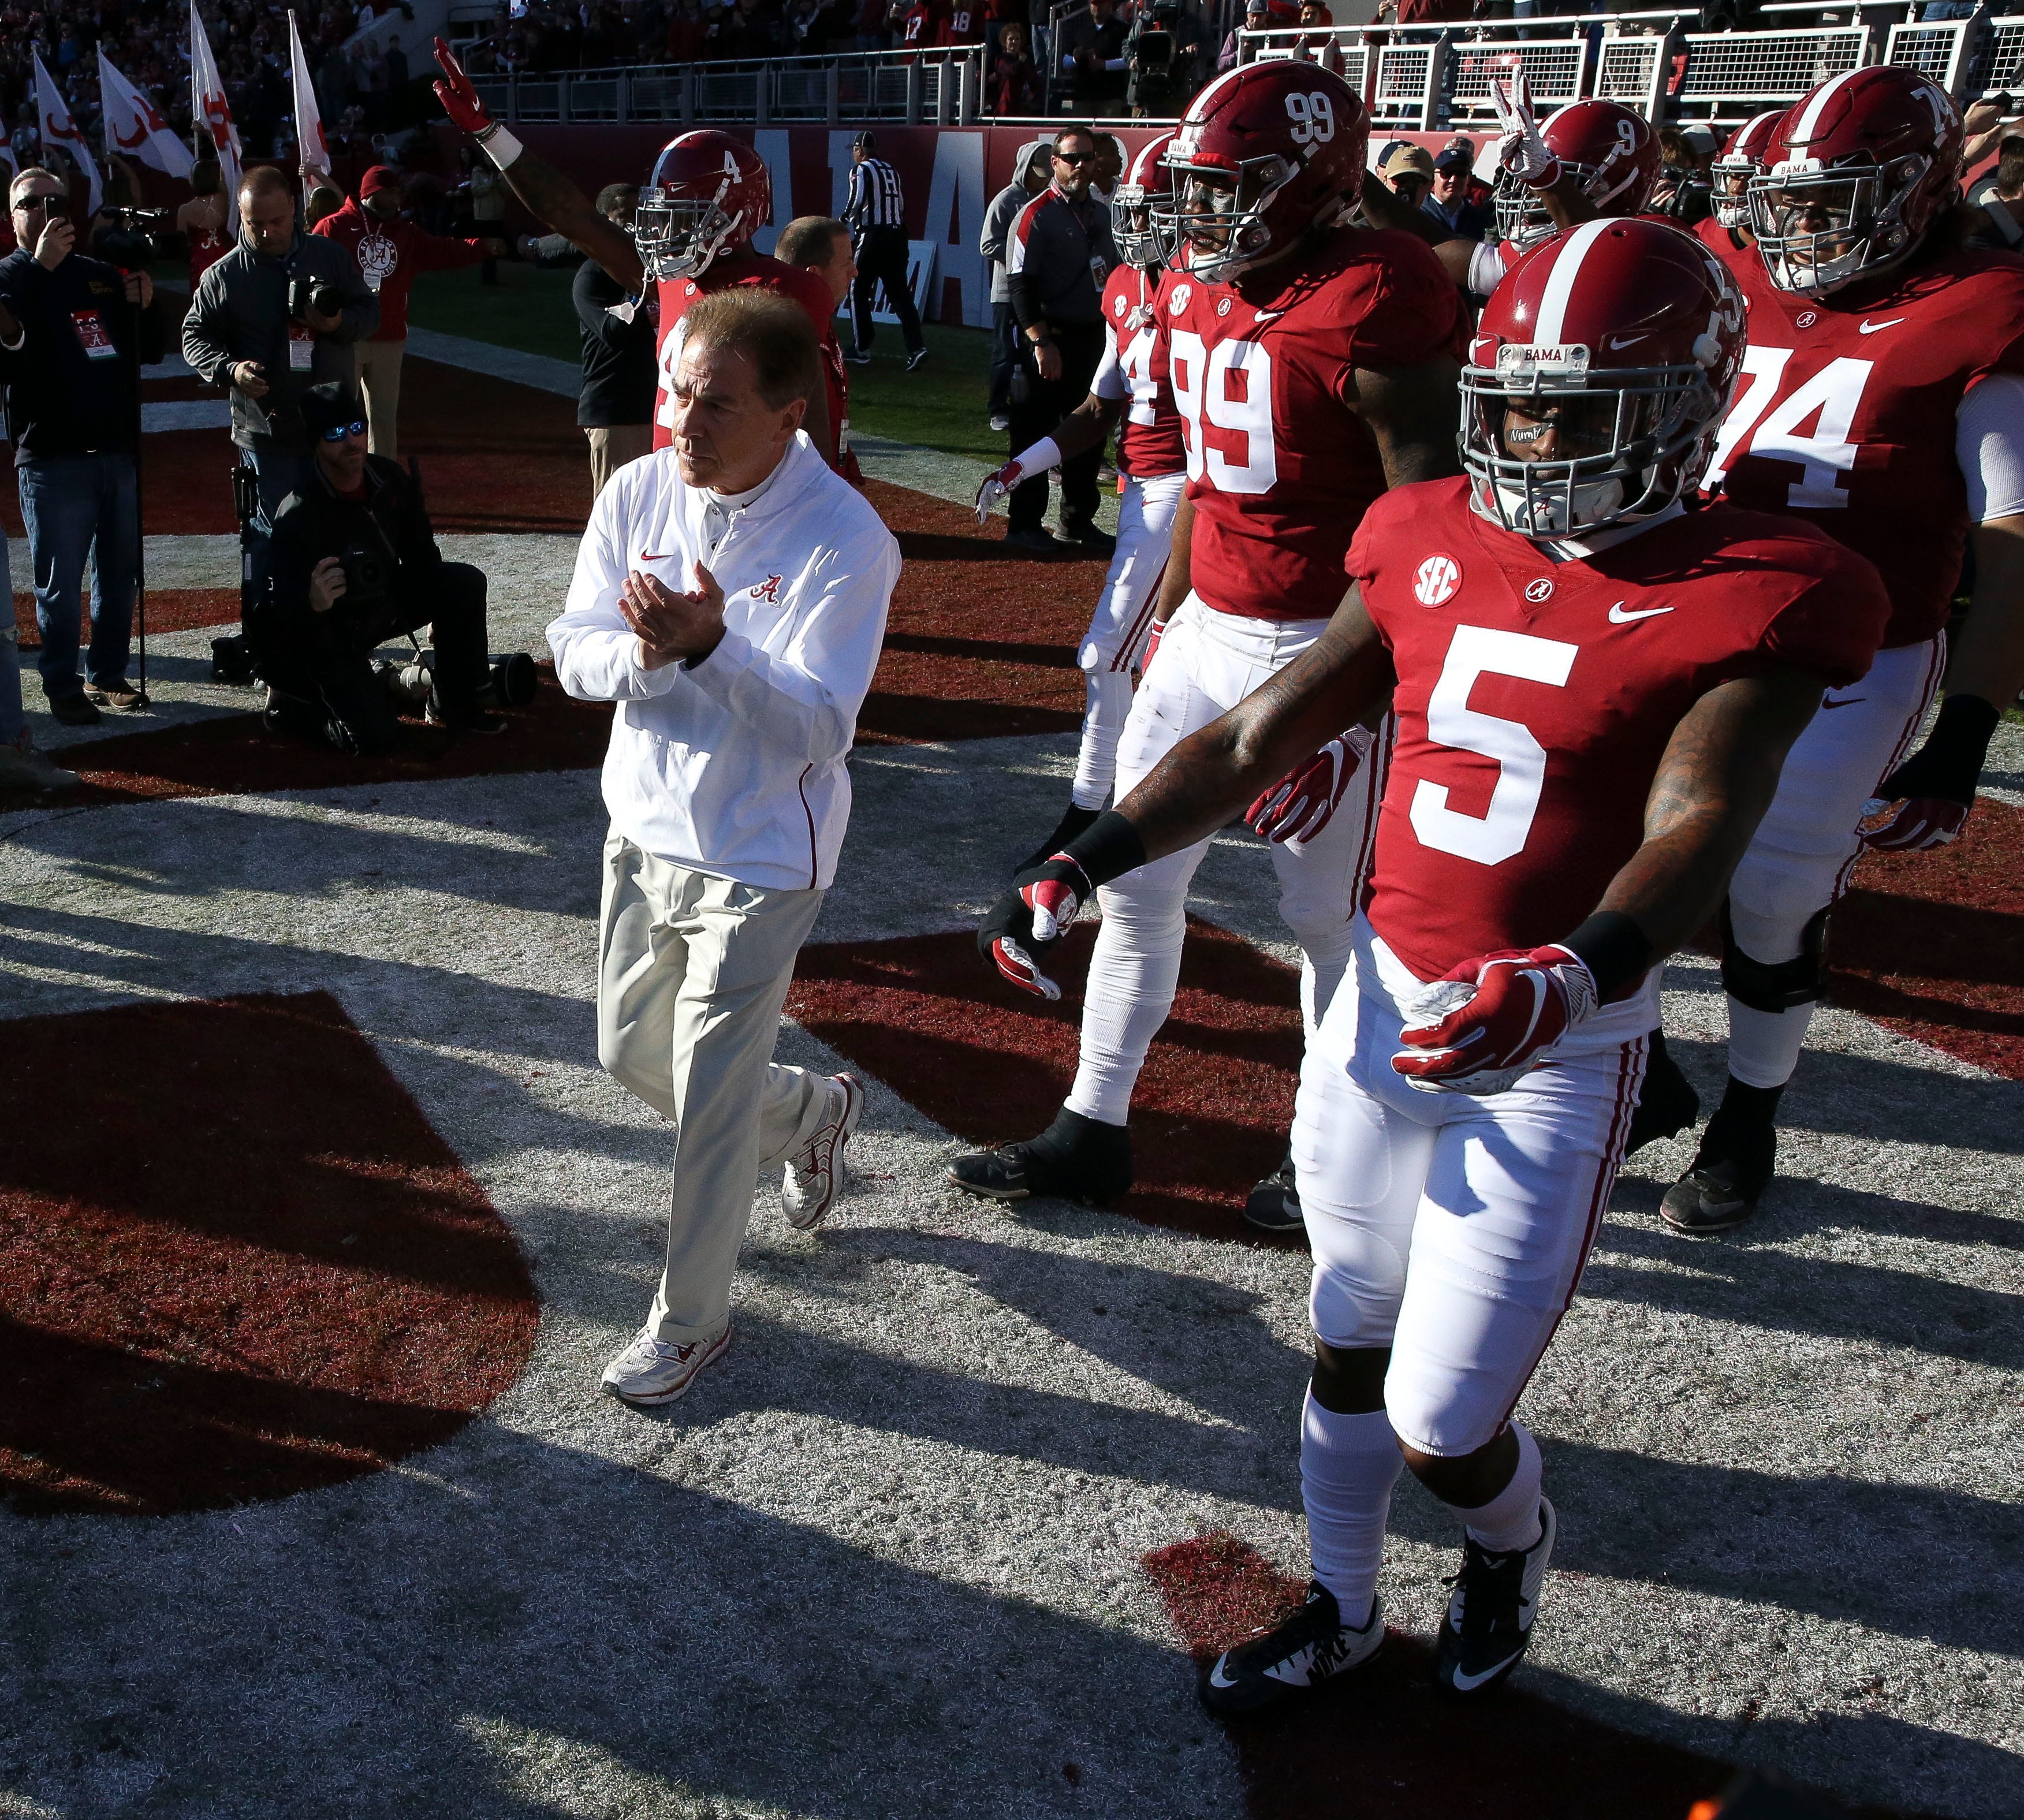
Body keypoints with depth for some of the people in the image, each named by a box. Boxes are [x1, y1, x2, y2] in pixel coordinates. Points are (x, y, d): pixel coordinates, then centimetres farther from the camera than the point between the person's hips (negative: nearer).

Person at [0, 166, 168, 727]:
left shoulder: (104, 276, 17)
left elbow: (153, 349, 18)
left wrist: (146, 305, -2)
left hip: (119, 451, 5)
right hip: (52, 459, -5)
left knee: (120, 574, 11)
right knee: (59, 583, -2)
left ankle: (107, 674, 23)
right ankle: (63, 686, 8)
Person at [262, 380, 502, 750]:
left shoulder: (390, 479, -9)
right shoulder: (297, 516, -29)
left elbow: (420, 552, 9)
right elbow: (283, 614, -30)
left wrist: (440, 613, 17)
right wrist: (312, 603, -53)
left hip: (383, 604, 6)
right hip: (326, 633, -6)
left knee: (466, 583, -14)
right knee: (376, 736, -20)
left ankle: (455, 704, 1)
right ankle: (293, 697, 9)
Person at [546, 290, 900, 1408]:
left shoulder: (844, 542, -21)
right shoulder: (638, 492, -4)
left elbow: (819, 728, -25)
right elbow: (573, 649, -3)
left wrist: (710, 648, -40)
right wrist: (639, 655, -25)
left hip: (757, 862, -6)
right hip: (645, 829, 6)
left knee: (708, 1103, 2)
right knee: (631, 1056, 21)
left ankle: (690, 1318, 25)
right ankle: (812, 1114, 47)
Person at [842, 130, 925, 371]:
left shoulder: (860, 170, -5)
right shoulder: (892, 171, 16)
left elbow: (857, 200, -17)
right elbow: (901, 206, 16)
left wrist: (846, 219, -1)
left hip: (872, 237, -6)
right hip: (896, 236, 6)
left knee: (858, 293, 7)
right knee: (900, 293, 5)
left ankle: (862, 350, 8)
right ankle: (916, 347, -9)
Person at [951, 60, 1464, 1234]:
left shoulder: (1372, 305, -19)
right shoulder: (1202, 293, 6)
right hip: (1208, 632, 8)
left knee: (1329, 914, 7)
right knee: (1137, 883, 11)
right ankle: (1095, 1133, 25)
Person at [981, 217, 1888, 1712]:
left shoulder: (1748, 601, -12)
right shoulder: (1432, 551, 1)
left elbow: (1694, 834, -26)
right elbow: (1257, 741, 5)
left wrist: (1571, 981, -46)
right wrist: (1085, 865, -3)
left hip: (1553, 1052, -4)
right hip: (1383, 1004, 5)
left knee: (1441, 1429, 2)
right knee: (1350, 1348, 20)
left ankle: (1512, 1540, 40)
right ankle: (1343, 1610, 45)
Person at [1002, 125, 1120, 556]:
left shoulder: (1100, 215, 13)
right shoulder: (1036, 215, -9)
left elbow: (1112, 274, 21)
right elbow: (1020, 283, -15)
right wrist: (1041, 342, -20)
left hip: (1092, 338, 7)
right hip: (1050, 339, -7)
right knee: (1035, 432, -1)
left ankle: (1078, 520, 25)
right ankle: (1025, 525, 8)